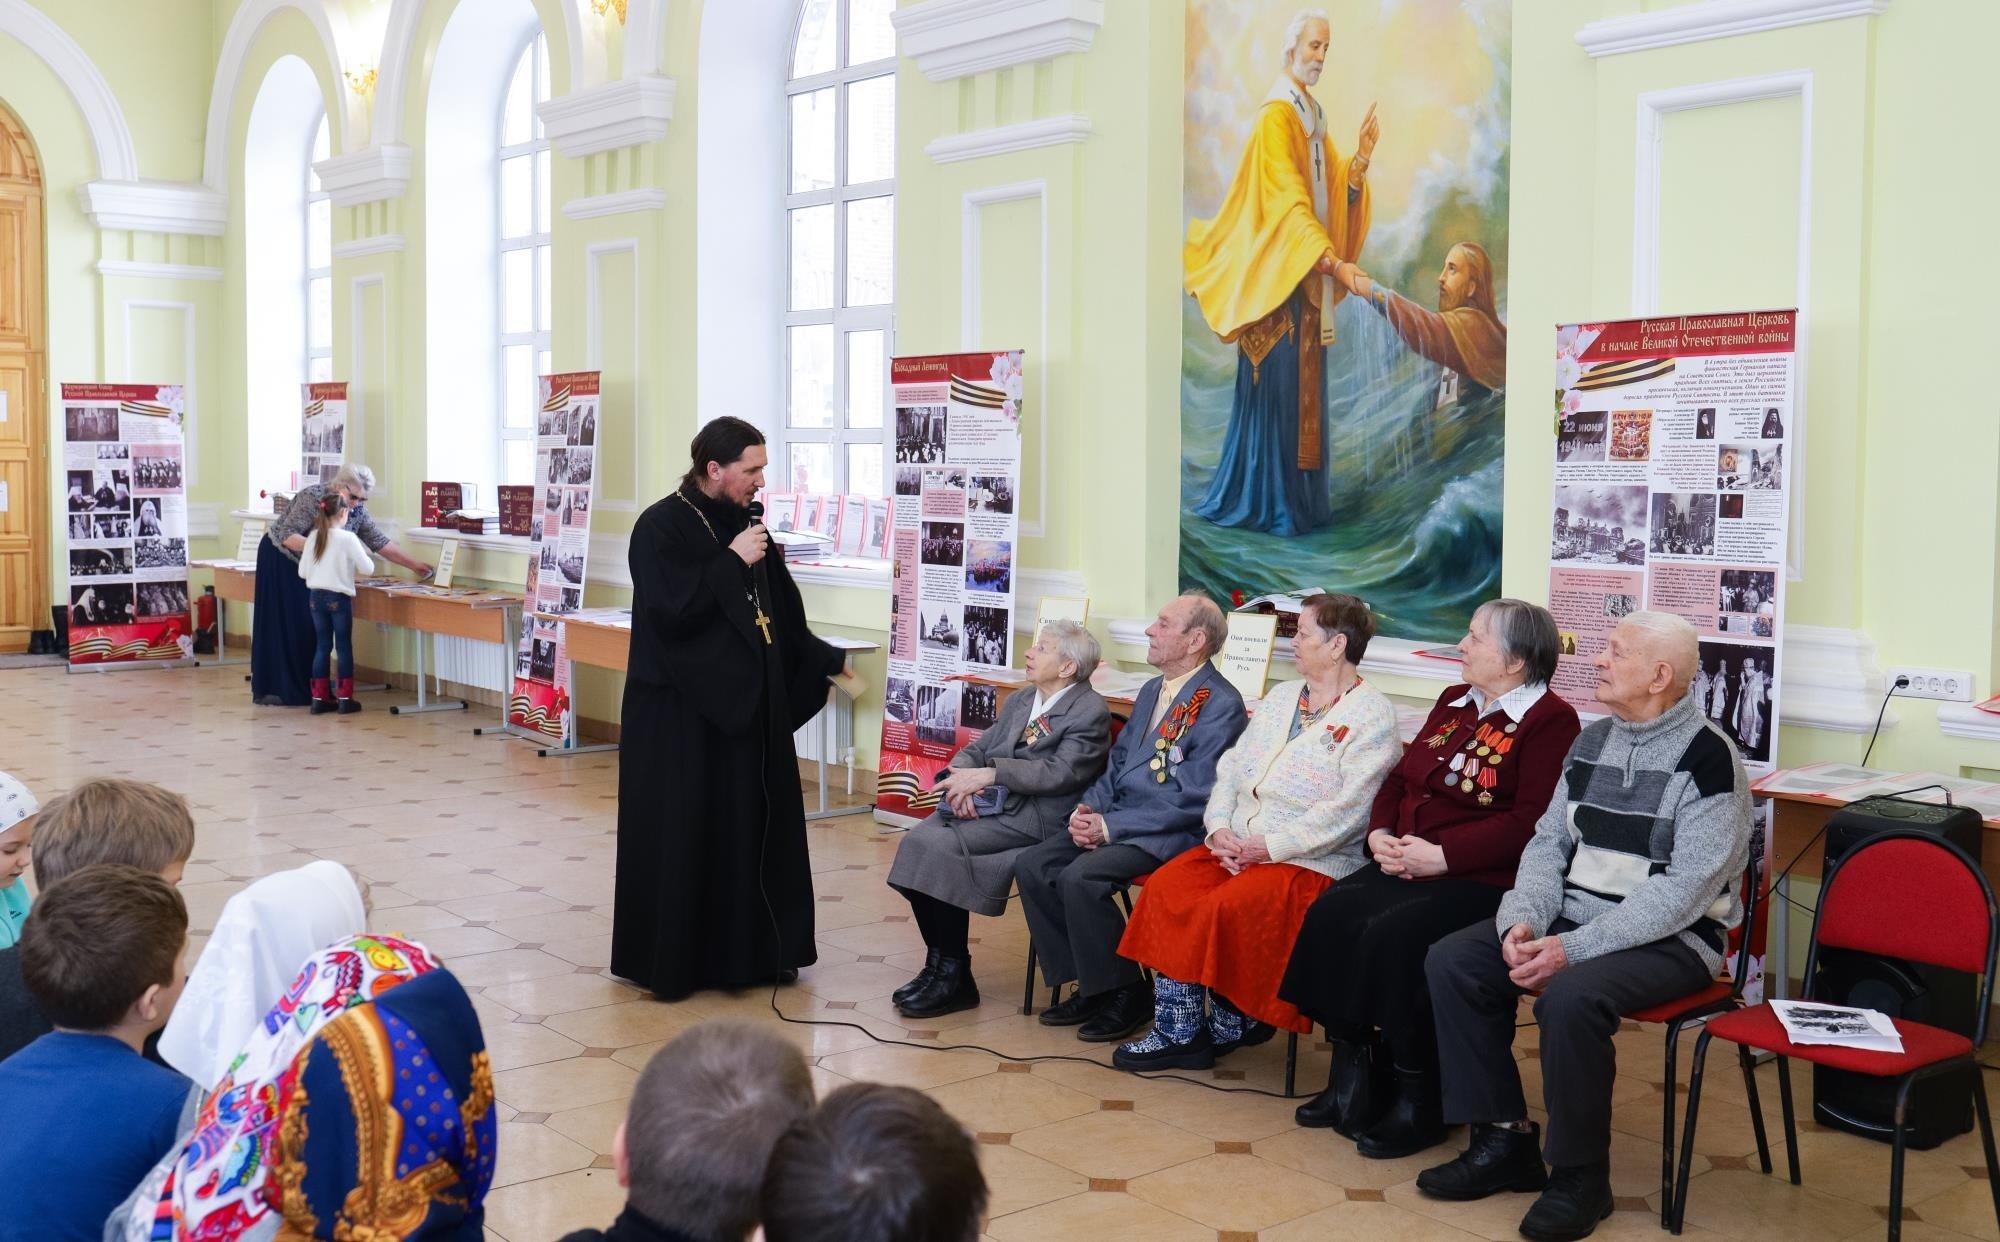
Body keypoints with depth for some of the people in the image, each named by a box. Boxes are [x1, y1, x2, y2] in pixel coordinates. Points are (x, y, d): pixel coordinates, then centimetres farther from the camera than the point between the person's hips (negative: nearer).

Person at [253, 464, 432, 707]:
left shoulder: (357, 510, -7)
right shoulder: (312, 497, -25)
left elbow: (380, 542, -3)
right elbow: (286, 536, -28)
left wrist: (415, 565, -6)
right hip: (280, 562, -6)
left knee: (307, 627, 2)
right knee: (279, 626, -6)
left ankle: (302, 687, 6)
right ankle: (270, 690, -3)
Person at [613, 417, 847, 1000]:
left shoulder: (745, 523, 8)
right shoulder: (661, 527, -11)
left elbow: (781, 610, 15)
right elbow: (671, 611, -23)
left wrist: (826, 661, 13)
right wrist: (732, 562, -19)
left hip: (747, 704, 7)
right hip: (679, 710, -7)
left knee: (753, 823, 10)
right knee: (681, 831, -1)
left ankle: (750, 950, 22)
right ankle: (668, 959, 12)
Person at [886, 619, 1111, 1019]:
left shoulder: (1090, 712, -5)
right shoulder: (1020, 700, 20)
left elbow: (1062, 773, -17)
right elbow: (977, 749, 17)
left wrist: (988, 774, -20)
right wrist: (960, 780, -6)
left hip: (1036, 816, -8)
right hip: (990, 803, 8)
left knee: (939, 847, -25)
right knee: (916, 843, -17)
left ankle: (954, 978, -12)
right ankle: (938, 965, -7)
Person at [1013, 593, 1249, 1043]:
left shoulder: (1221, 705, -13)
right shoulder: (1151, 691, 16)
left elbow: (1191, 799, -18)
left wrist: (1110, 826, -18)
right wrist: (1087, 808, 0)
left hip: (1170, 834, -9)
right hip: (1115, 817, 9)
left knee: (1080, 877, -29)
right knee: (1031, 866, -9)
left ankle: (1125, 993, -8)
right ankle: (1089, 986, 2)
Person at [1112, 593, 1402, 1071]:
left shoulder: (1372, 715, -6)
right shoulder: (1281, 696, 19)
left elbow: (1349, 810, -17)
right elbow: (1231, 767, 15)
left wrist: (1269, 846, -19)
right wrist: (1220, 827, -4)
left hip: (1312, 860, -7)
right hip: (1237, 845, 7)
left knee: (1226, 906, -28)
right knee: (1166, 885, -16)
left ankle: (1231, 1025, -5)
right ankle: (1177, 1030, -12)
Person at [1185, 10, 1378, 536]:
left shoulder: (1314, 116, 17)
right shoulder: (1275, 116, -10)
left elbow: (1336, 191, 11)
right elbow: (1286, 196, -21)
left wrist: (1360, 158, -7)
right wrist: (1329, 257, -30)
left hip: (1309, 274, 9)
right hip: (1278, 273, -9)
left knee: (1303, 386, 10)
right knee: (1277, 384, -7)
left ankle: (1299, 496, 16)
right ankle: (1269, 503, -2)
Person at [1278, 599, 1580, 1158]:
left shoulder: (1551, 721, -6)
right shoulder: (1454, 702, 19)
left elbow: (1531, 823, -17)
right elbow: (1402, 778, 20)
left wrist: (1442, 856, -20)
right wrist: (1381, 833, 0)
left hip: (1481, 880, -7)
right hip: (1406, 864, 8)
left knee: (1392, 937, -29)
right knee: (1329, 917, -17)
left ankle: (1418, 1101, -11)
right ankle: (1352, 1076, -5)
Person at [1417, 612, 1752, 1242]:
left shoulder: (1706, 757, -14)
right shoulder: (1591, 741, 9)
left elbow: (1685, 888, -20)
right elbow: (1548, 842, 10)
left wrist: (1574, 949, -25)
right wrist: (1524, 921, -10)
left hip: (1672, 938, -7)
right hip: (1572, 917, 8)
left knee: (1570, 996, -34)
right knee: (1452, 962, -9)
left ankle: (1580, 1176, -13)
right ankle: (1504, 1141, 1)